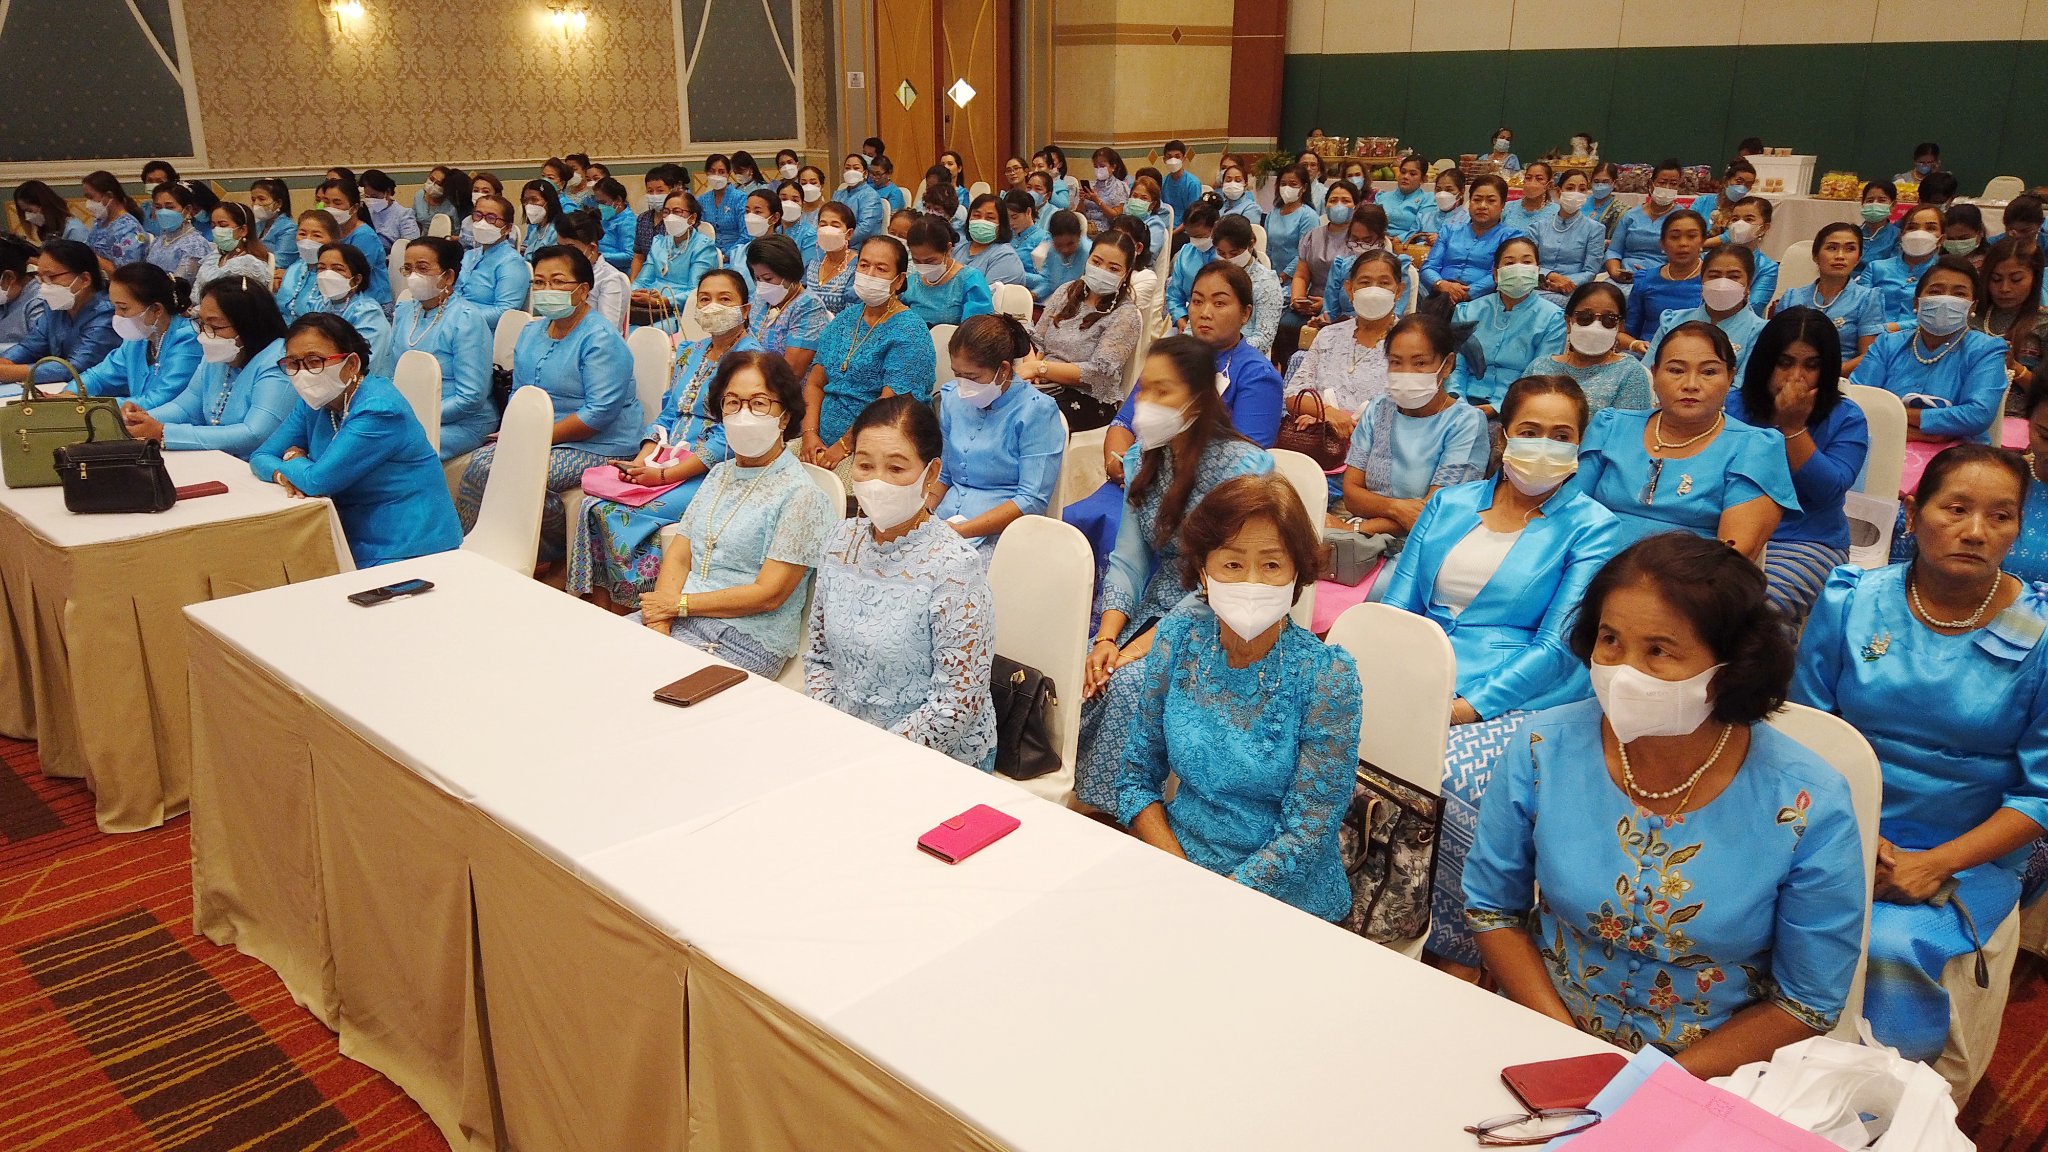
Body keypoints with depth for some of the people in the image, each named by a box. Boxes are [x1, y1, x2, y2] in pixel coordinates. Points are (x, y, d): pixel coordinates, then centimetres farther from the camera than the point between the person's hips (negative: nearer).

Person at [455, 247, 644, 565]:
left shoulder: (601, 339, -13)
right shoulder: (531, 332, 14)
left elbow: (600, 413, -21)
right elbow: (519, 393, 21)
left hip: (596, 447, -8)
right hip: (537, 439, 8)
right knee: (480, 461, -14)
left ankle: (551, 551, 0)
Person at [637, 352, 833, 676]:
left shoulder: (800, 495, -10)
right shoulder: (720, 474, 14)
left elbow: (768, 595, -14)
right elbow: (678, 555, 8)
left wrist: (679, 604, -9)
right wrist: (658, 623, -9)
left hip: (747, 641, -6)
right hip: (682, 620, 7)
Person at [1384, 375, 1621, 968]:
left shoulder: (1591, 528, 5)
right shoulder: (1449, 504, 18)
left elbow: (1558, 647, -5)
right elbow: (1396, 608, 13)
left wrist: (1468, 707, -17)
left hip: (1522, 699, -4)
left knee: (1448, 779, -33)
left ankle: (1459, 950, -11)